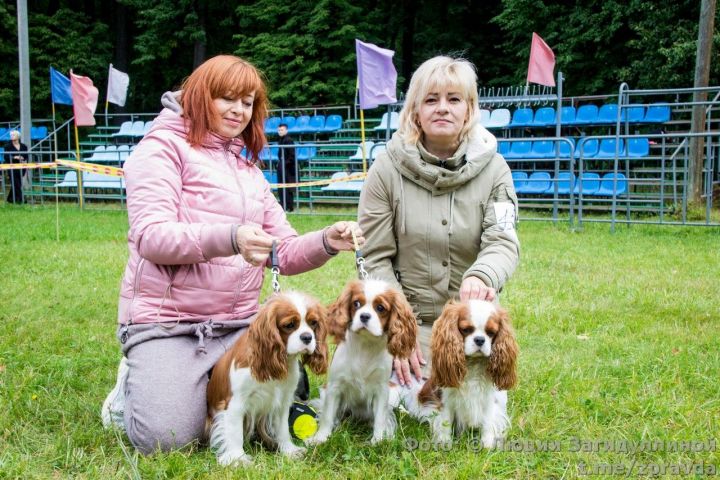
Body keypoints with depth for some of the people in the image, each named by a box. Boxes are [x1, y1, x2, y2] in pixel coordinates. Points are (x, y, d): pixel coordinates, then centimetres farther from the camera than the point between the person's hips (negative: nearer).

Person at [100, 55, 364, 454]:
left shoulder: (248, 170, 20)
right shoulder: (163, 146, -1)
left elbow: (284, 252, 13)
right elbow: (151, 237, -16)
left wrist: (327, 242, -9)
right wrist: (230, 238, -32)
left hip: (238, 324, 6)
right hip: (166, 323, -6)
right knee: (168, 440, -21)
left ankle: (204, 390, 15)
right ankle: (132, 393, 14)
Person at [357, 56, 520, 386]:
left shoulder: (492, 168, -3)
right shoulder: (387, 169, -6)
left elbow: (502, 242, -15)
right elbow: (375, 259, -6)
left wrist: (482, 277, -38)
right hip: (408, 317, -1)